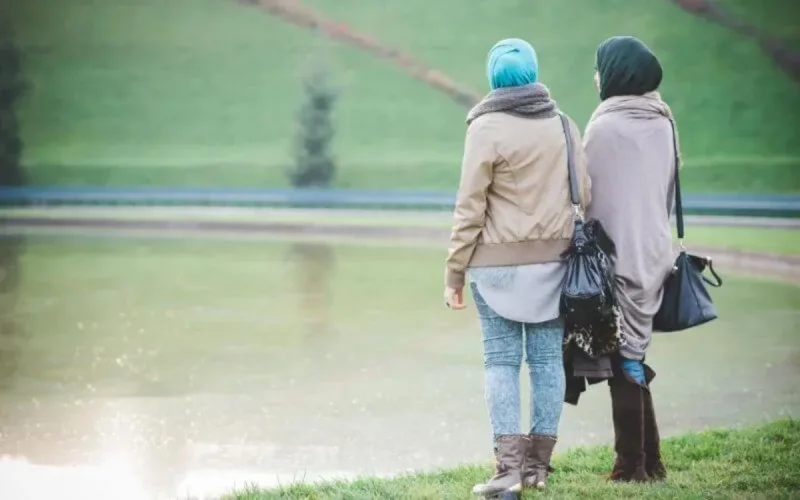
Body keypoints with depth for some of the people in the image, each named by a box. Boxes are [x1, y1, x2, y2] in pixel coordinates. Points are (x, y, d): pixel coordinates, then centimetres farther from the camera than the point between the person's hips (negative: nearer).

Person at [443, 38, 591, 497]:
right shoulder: (563, 124, 6)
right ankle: (539, 462, 10)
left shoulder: (486, 128, -7)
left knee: (502, 360, 0)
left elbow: (470, 208, -7)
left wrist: (455, 272, -3)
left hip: (498, 261, -4)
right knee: (547, 357, 7)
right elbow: (585, 195, 7)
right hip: (553, 257, 4)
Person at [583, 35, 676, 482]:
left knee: (624, 359, -1)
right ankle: (650, 461, 17)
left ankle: (632, 466, 1)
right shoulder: (662, 122, 8)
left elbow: (593, 196, -12)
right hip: (654, 252, 7)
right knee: (635, 352, 14)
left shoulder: (605, 127, -14)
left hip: (617, 255, -7)